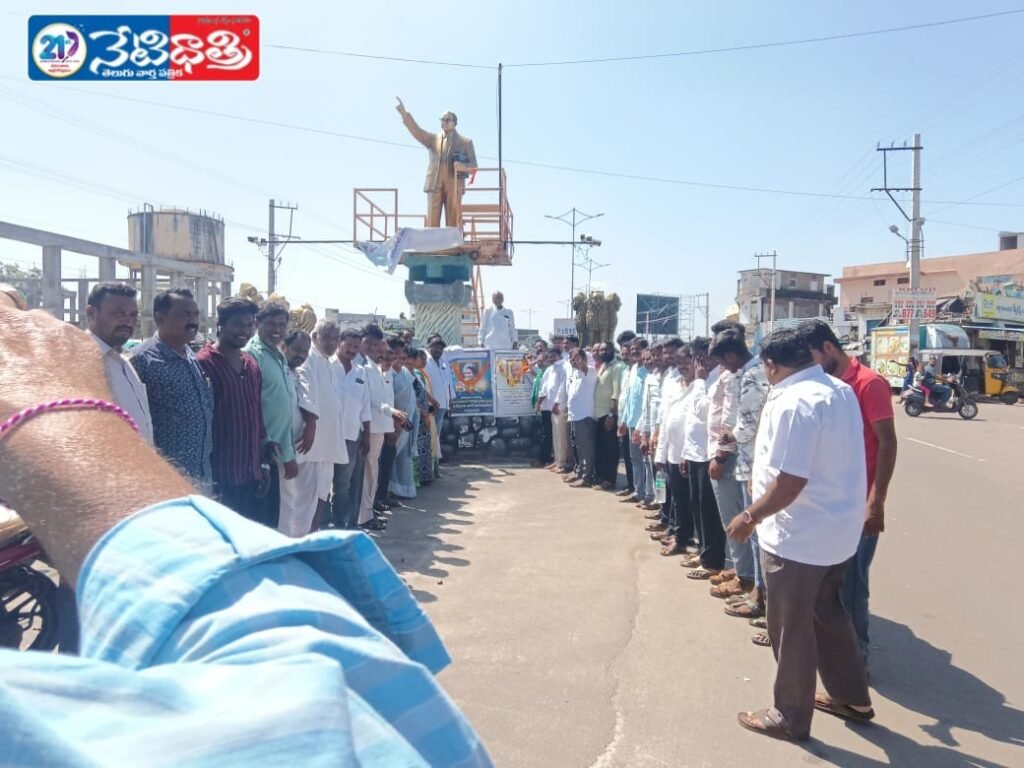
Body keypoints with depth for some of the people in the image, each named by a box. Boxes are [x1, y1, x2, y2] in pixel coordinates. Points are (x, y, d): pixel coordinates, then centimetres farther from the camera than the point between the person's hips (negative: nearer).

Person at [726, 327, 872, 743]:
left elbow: (790, 481, -28)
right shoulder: (841, 391, 4)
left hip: (799, 536, -9)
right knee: (828, 613, 25)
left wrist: (749, 517, -15)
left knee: (791, 629, 8)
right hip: (838, 527, 9)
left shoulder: (793, 402, -25)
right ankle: (851, 696, 41)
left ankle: (791, 717, 26)